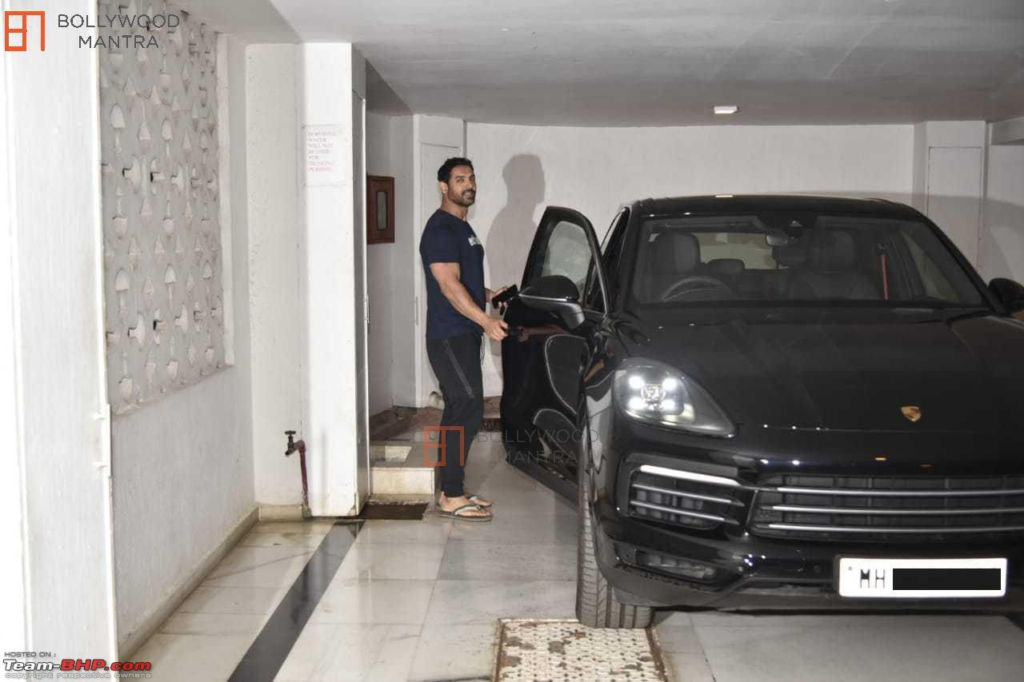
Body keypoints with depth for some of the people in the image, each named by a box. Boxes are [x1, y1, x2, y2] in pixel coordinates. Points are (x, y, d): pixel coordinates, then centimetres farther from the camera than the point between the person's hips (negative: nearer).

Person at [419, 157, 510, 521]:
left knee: (460, 412, 12)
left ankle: (453, 489, 19)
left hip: (463, 335, 10)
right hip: (449, 337, -10)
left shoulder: (462, 227, 18)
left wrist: (488, 294, 14)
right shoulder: (440, 228, -14)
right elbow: (449, 286, -23)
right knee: (467, 412, -10)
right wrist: (487, 321, -29)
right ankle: (452, 497, -4)